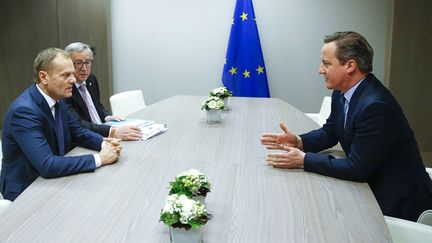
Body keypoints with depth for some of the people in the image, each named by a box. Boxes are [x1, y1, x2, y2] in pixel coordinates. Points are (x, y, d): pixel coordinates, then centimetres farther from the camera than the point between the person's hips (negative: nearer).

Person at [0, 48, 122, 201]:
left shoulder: (57, 99, -2)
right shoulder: (24, 110, -26)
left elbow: (77, 132, 9)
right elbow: (47, 165, -31)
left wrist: (105, 143, -11)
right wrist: (99, 158, -27)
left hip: (52, 179, 7)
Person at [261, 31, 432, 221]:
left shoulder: (375, 106, -28)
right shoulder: (342, 93, -1)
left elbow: (357, 168, -26)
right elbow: (330, 133, 12)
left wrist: (303, 160, -22)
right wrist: (299, 141, -7)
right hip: (368, 183, 7)